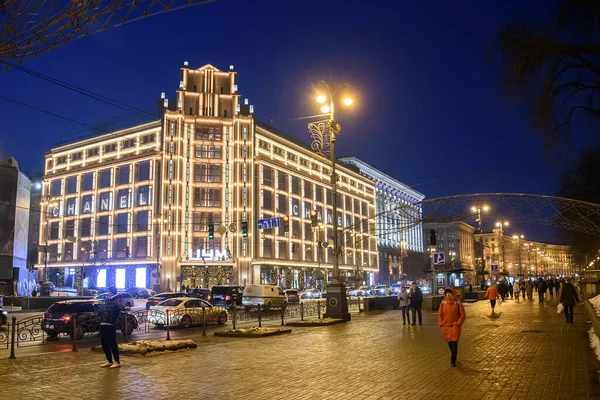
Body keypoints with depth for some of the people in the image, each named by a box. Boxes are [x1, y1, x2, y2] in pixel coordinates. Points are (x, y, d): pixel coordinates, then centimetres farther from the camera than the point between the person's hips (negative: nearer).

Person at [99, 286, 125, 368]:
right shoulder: (108, 300, 19)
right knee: (104, 344, 12)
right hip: (103, 324, 8)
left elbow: (121, 307, -25)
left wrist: (125, 308, -39)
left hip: (110, 325, -8)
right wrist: (99, 312, 44)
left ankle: (117, 362, 1)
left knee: (112, 343, -5)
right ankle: (109, 361, 23)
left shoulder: (117, 300, -5)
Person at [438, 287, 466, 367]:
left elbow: (462, 314, -3)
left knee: (454, 342, -9)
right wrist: (441, 323, -1)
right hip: (446, 326, 3)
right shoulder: (443, 303, 2)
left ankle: (453, 361, -3)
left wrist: (458, 323, -11)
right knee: (449, 342, 13)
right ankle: (454, 355, 35)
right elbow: (440, 314, 8)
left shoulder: (458, 303, -6)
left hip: (455, 326, -3)